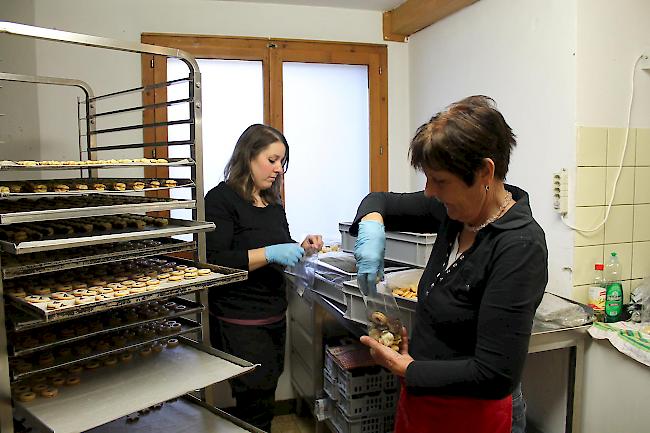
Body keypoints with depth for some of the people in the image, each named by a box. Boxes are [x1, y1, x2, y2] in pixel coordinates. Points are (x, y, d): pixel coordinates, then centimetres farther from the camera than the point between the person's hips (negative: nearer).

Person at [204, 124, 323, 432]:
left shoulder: (273, 204, 13)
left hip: (274, 318, 8)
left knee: (265, 401, 14)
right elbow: (213, 262, -20)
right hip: (239, 323, -7)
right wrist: (269, 253, -24)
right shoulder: (222, 199, -11)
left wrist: (302, 248, 4)